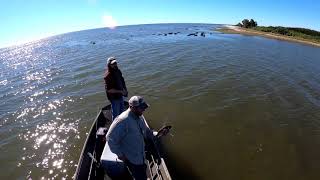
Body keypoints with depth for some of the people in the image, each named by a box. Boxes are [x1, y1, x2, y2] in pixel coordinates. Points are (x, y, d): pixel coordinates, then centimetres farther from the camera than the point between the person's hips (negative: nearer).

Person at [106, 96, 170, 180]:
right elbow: (110, 138, -24)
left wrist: (157, 134, -12)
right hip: (131, 159, -8)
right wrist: (120, 154, -19)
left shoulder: (140, 117, -4)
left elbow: (146, 132, 5)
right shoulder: (123, 120, -30)